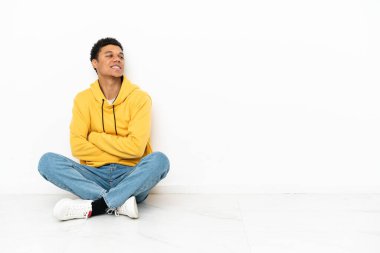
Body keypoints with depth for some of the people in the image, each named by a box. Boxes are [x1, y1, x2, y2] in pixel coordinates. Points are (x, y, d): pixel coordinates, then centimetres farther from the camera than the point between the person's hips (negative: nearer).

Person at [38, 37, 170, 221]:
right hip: (95, 175, 2)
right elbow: (77, 147, -6)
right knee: (48, 161, -20)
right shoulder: (83, 98, 4)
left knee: (159, 159, -31)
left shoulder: (140, 97, -3)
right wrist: (120, 152, -9)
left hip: (131, 177, -2)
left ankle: (93, 206, -30)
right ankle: (120, 203, -29)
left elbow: (136, 147, -14)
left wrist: (94, 137, -5)